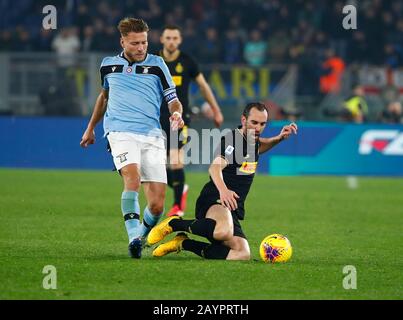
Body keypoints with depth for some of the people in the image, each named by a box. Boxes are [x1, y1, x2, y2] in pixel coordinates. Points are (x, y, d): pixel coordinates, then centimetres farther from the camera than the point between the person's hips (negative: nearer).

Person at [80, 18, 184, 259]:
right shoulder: (108, 65, 14)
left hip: (152, 135, 0)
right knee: (132, 178, -31)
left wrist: (177, 114, -15)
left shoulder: (157, 64, 8)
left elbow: (174, 101, 8)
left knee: (157, 205, -7)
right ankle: (134, 238, -36)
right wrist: (91, 128, 39)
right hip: (121, 132, 0)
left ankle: (144, 234, 23)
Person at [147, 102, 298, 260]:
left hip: (234, 210, 8)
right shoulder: (231, 139, -9)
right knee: (224, 231, -43)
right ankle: (174, 223, -14)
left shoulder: (253, 141, 18)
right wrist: (223, 190, -46)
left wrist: (279, 138, 26)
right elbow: (215, 167, -26)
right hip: (214, 200, -8)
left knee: (243, 255, -17)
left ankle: (183, 244, 0)